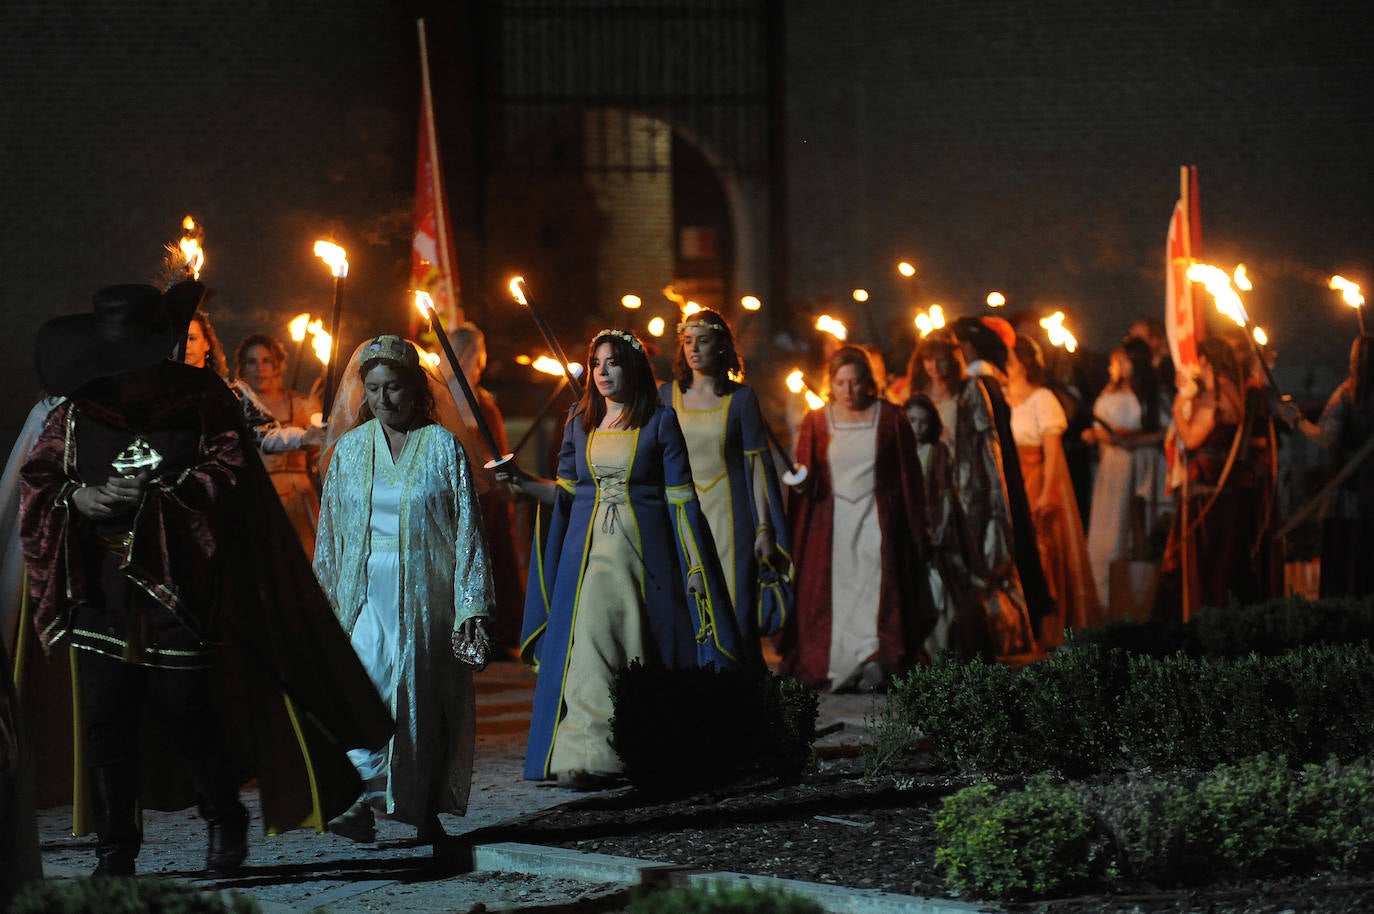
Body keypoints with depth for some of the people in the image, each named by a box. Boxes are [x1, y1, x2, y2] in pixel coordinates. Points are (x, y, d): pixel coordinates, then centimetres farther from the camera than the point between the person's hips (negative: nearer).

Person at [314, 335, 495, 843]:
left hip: (425, 595, -2)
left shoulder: (443, 448, 0)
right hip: (365, 597, 2)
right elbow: (329, 533, 14)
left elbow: (468, 532, -2)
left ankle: (426, 812, 12)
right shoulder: (350, 449, 9)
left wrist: (472, 606, -9)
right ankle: (363, 802, -22)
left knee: (423, 702, 1)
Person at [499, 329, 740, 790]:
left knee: (643, 654, 1)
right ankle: (587, 756, -16)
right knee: (588, 647, -11)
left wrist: (694, 565, -3)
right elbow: (567, 491, 13)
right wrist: (523, 482, -4)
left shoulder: (659, 421, 2)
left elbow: (680, 498, 1)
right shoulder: (580, 422, 12)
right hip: (588, 551, 2)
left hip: (644, 552, -2)